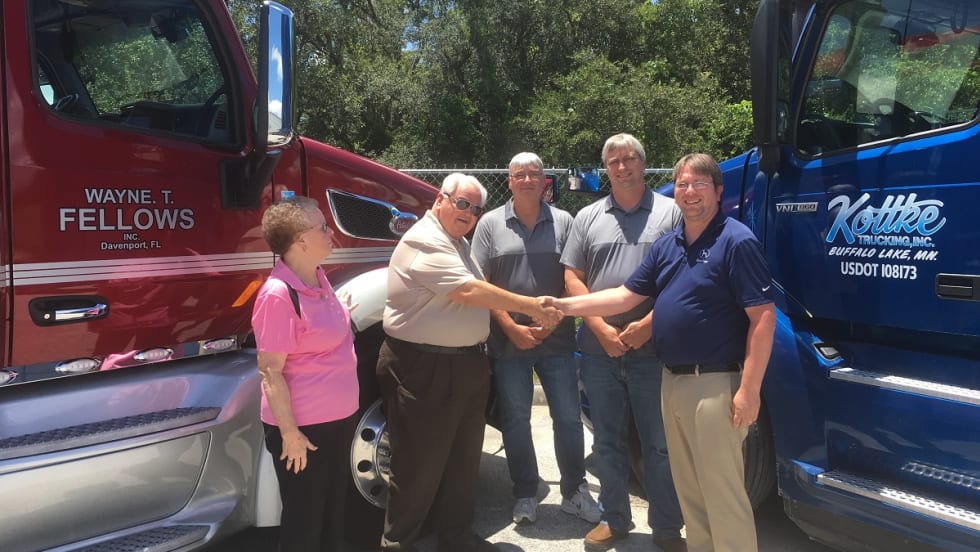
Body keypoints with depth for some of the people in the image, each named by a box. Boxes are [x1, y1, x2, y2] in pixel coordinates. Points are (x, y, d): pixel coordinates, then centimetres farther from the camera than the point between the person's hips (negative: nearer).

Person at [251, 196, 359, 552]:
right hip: (304, 427, -8)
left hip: (338, 418, 8)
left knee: (333, 513, 21)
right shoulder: (279, 294, -22)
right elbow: (270, 371, -21)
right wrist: (289, 433, -19)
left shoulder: (317, 278, 4)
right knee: (304, 522, 9)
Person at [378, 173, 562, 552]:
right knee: (419, 466, 1)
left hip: (467, 365, 10)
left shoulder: (459, 243, 15)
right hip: (424, 368, -10)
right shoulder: (424, 242, -16)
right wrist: (530, 306, -21)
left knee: (464, 460, 17)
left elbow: (477, 294, 18)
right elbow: (468, 292, -24)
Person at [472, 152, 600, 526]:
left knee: (569, 418, 7)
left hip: (556, 339, 1)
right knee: (515, 421, 9)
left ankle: (574, 491, 24)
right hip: (508, 341, 0)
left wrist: (552, 320, -10)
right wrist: (512, 328, -9)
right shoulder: (490, 224, 2)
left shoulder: (563, 222, 4)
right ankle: (525, 495, 24)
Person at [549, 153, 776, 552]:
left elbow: (764, 317, -16)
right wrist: (565, 305, 5)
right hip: (673, 380, 8)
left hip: (715, 384, -8)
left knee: (723, 493, 0)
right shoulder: (667, 245, 11)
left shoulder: (736, 241, -12)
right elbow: (627, 296, 14)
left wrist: (749, 389, -20)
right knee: (689, 489, 18)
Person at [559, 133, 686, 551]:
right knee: (608, 442, 14)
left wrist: (648, 324, -14)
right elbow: (572, 278, 5)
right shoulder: (588, 217, 9)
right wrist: (602, 329, -6)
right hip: (599, 350, 3)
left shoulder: (670, 212, 2)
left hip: (653, 349, -3)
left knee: (659, 445, 7)